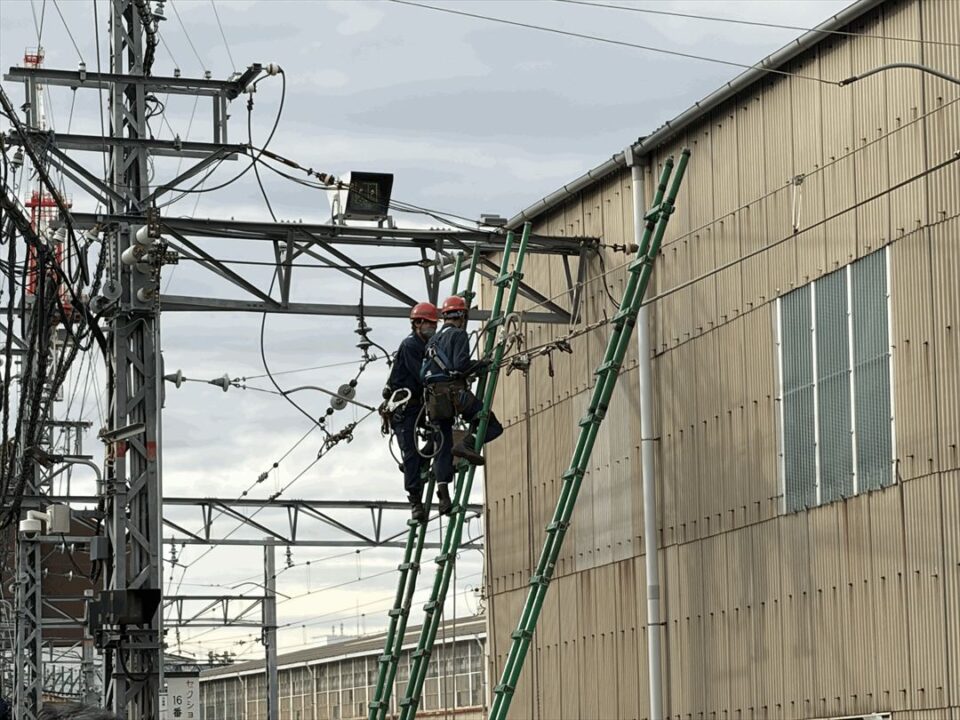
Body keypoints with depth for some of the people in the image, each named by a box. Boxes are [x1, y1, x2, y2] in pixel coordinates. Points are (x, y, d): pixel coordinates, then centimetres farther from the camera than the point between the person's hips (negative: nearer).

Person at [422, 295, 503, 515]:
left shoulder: (433, 340, 24)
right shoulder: (459, 334, 0)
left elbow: (424, 373, 20)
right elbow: (461, 364, -13)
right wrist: (481, 364, 2)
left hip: (434, 397, 7)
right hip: (455, 392, -7)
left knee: (444, 447, 6)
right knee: (493, 426, 0)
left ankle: (443, 492, -7)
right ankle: (467, 443, -25)